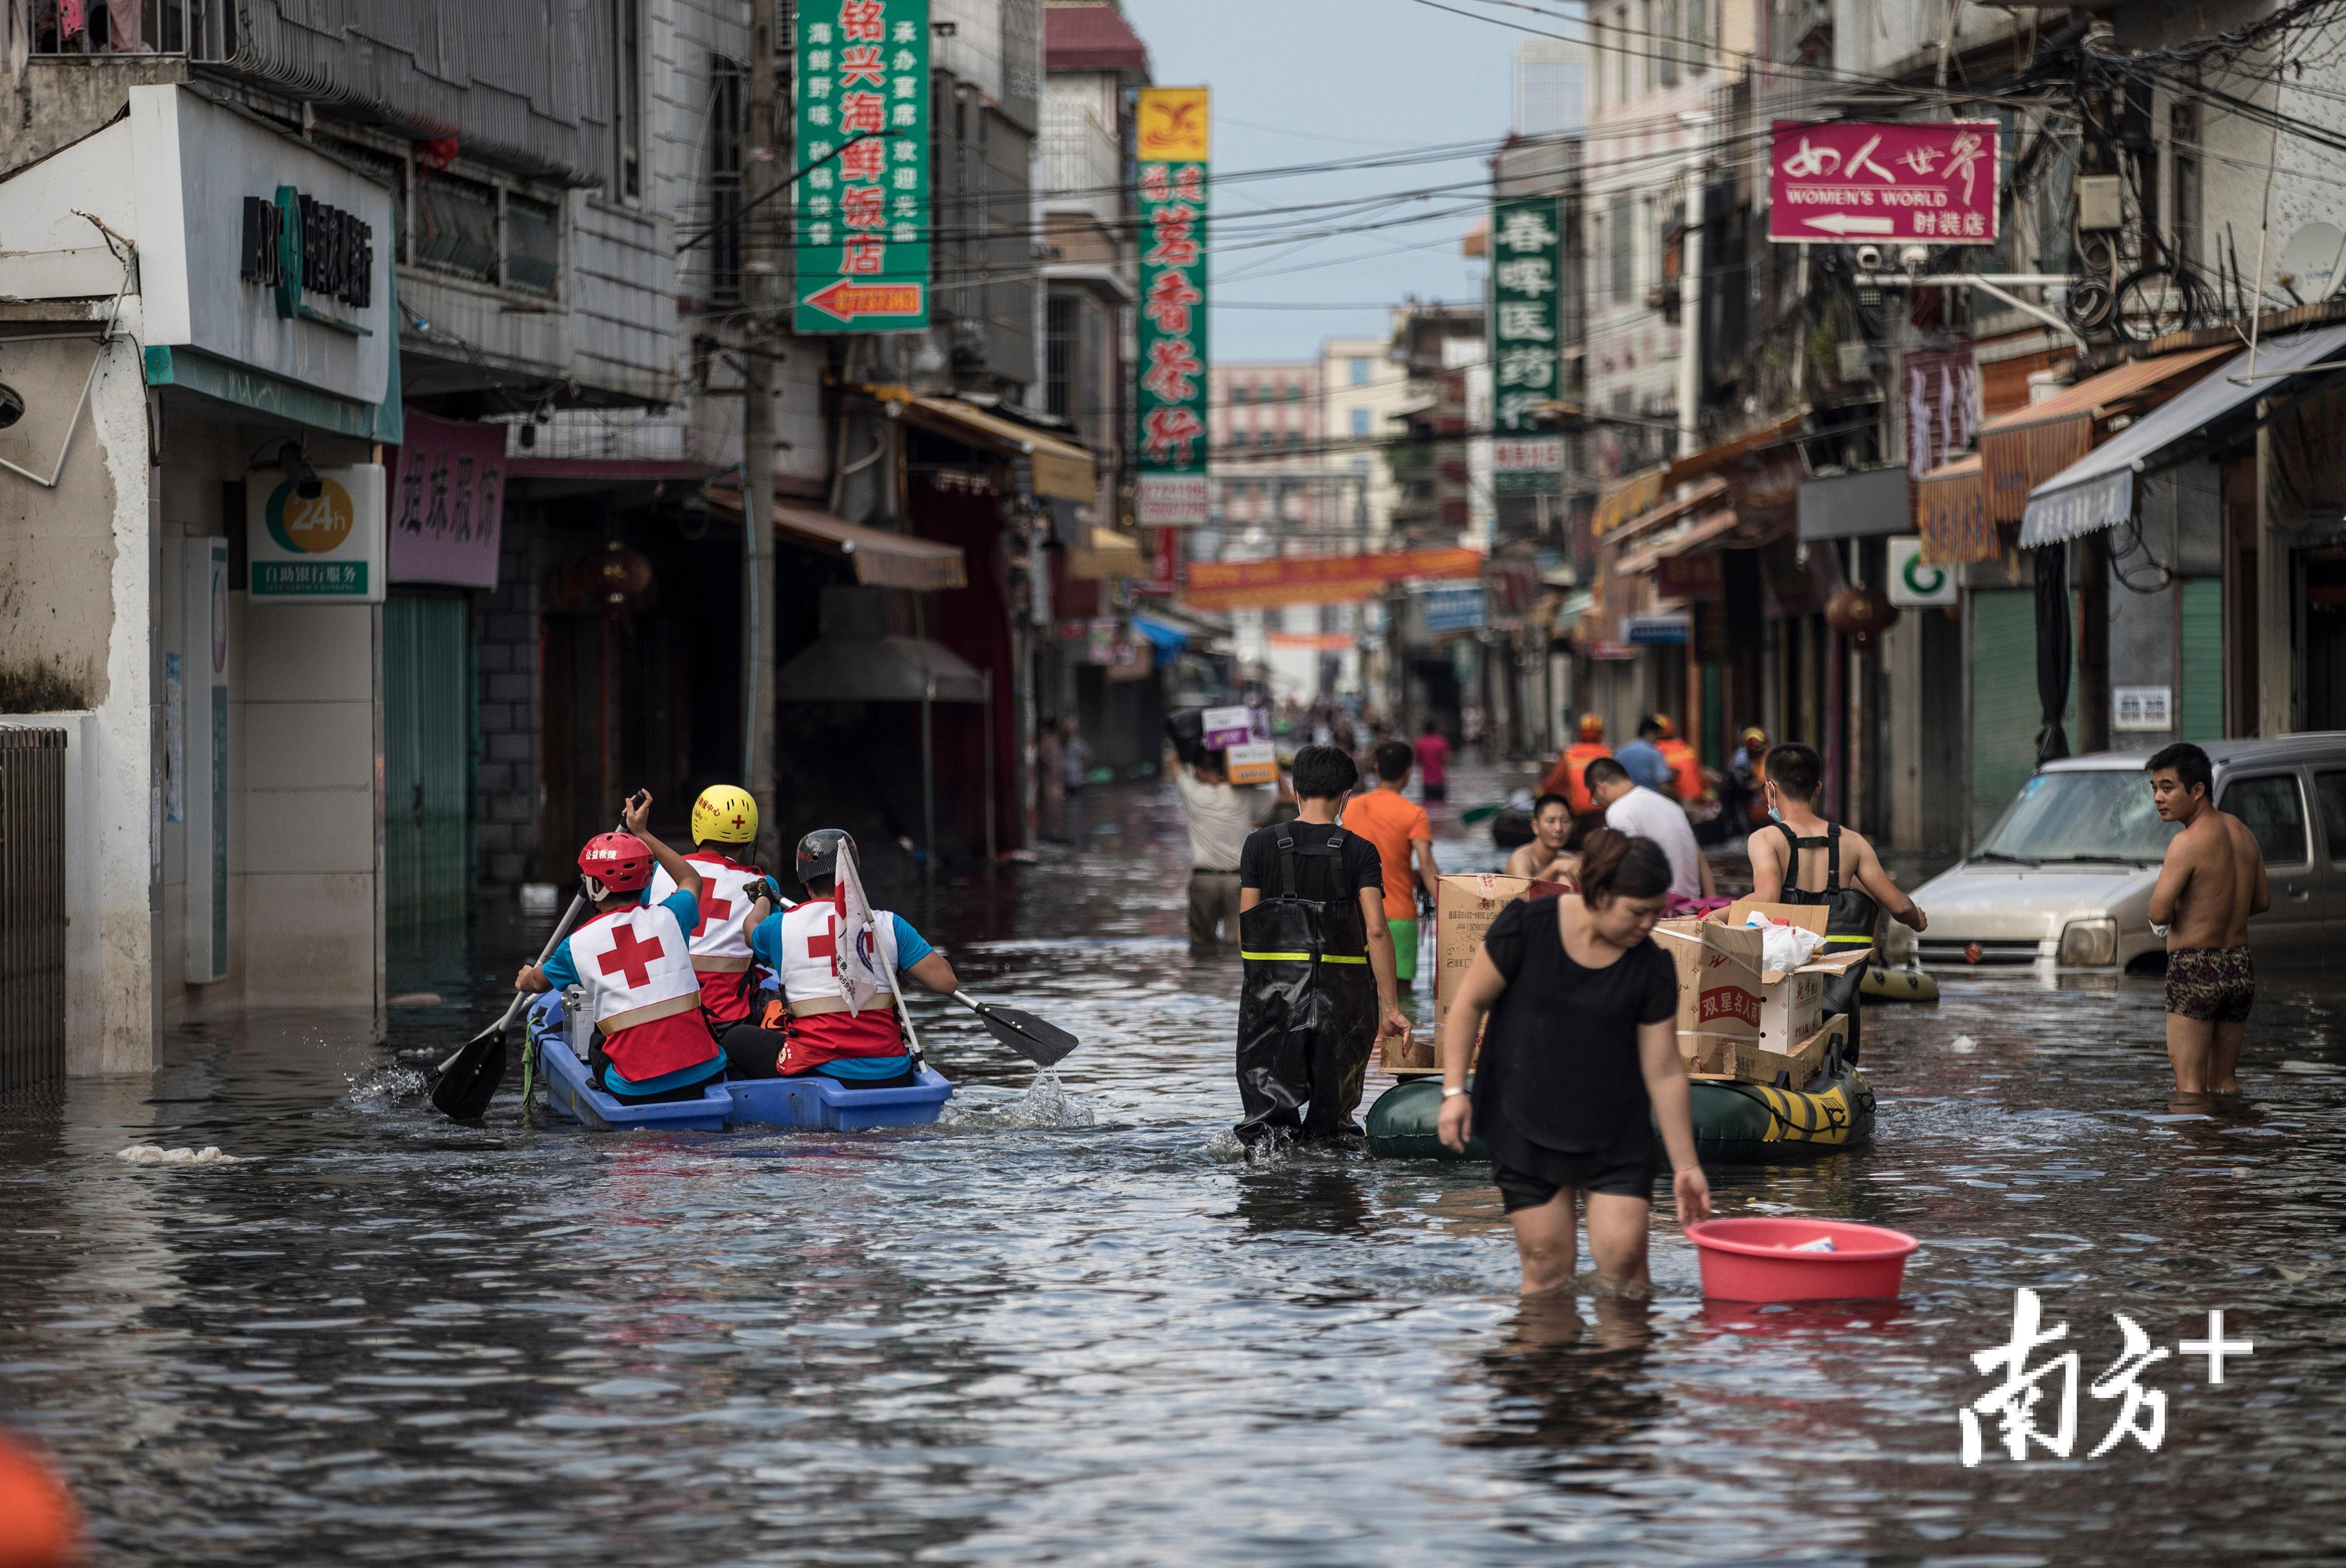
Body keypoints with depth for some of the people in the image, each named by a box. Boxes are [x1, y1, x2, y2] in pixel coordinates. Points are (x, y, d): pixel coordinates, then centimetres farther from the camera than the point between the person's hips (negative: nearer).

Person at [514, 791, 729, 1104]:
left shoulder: (576, 945, 0)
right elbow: (691, 879, 28)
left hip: (636, 1090, -1)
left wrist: (524, 979, 50)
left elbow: (538, 982, 25)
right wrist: (641, 834, 36)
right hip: (703, 1075, 1)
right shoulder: (668, 918, 1)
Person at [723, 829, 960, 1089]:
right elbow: (947, 982, -2)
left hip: (817, 1072, -2)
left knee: (736, 1038, 22)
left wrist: (761, 902, 49)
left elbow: (751, 933, 26)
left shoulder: (778, 927, 0)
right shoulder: (889, 924, 0)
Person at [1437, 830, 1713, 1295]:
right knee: (1547, 1264, -4)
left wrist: (1686, 1166, -1)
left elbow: (1665, 1071, -2)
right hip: (1525, 1129, -1)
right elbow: (1470, 1003, -1)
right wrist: (1455, 1090, -6)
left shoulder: (1652, 969, -6)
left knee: (1623, 1259, -8)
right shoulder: (1526, 927, -11)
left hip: (1616, 1138, 1)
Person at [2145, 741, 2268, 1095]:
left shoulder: (2188, 842, -17)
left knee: (2190, 1086, -4)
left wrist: (2173, 909, 2)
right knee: (2225, 1081, 16)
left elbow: (2158, 913, -20)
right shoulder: (2241, 831, 7)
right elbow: (2263, 901, 18)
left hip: (2194, 970, -8)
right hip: (2241, 968, 8)